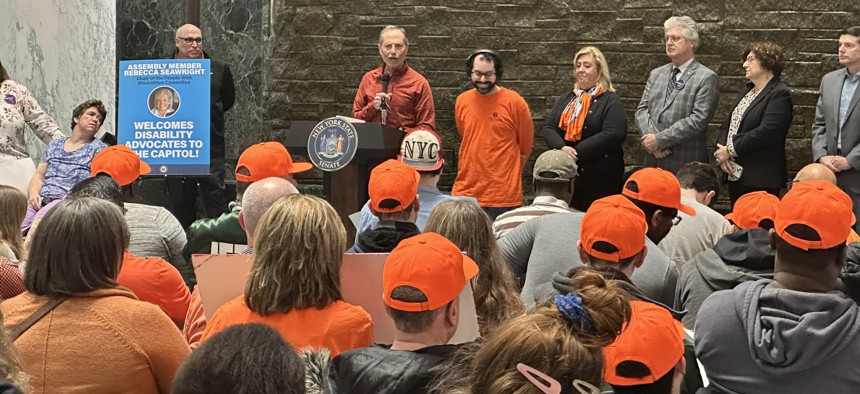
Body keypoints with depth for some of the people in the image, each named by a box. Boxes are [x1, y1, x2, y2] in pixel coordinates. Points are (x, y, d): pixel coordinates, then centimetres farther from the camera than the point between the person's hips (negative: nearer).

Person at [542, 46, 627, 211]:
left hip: (599, 179, -5)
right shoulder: (566, 99, 17)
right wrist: (562, 148, -14)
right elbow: (548, 128, 8)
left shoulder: (611, 101, -1)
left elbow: (613, 135, -16)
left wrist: (577, 153, -18)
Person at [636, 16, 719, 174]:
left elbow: (698, 119, -14)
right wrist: (650, 137, -10)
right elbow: (642, 109, 10)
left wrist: (660, 139, -15)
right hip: (653, 162, 5)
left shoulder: (707, 78, -4)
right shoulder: (656, 74, 16)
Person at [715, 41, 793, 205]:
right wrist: (722, 151, -3)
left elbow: (765, 132, -20)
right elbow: (727, 125, 16)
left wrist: (731, 150, -14)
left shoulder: (779, 94, -8)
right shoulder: (745, 91, 20)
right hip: (734, 175, 8)